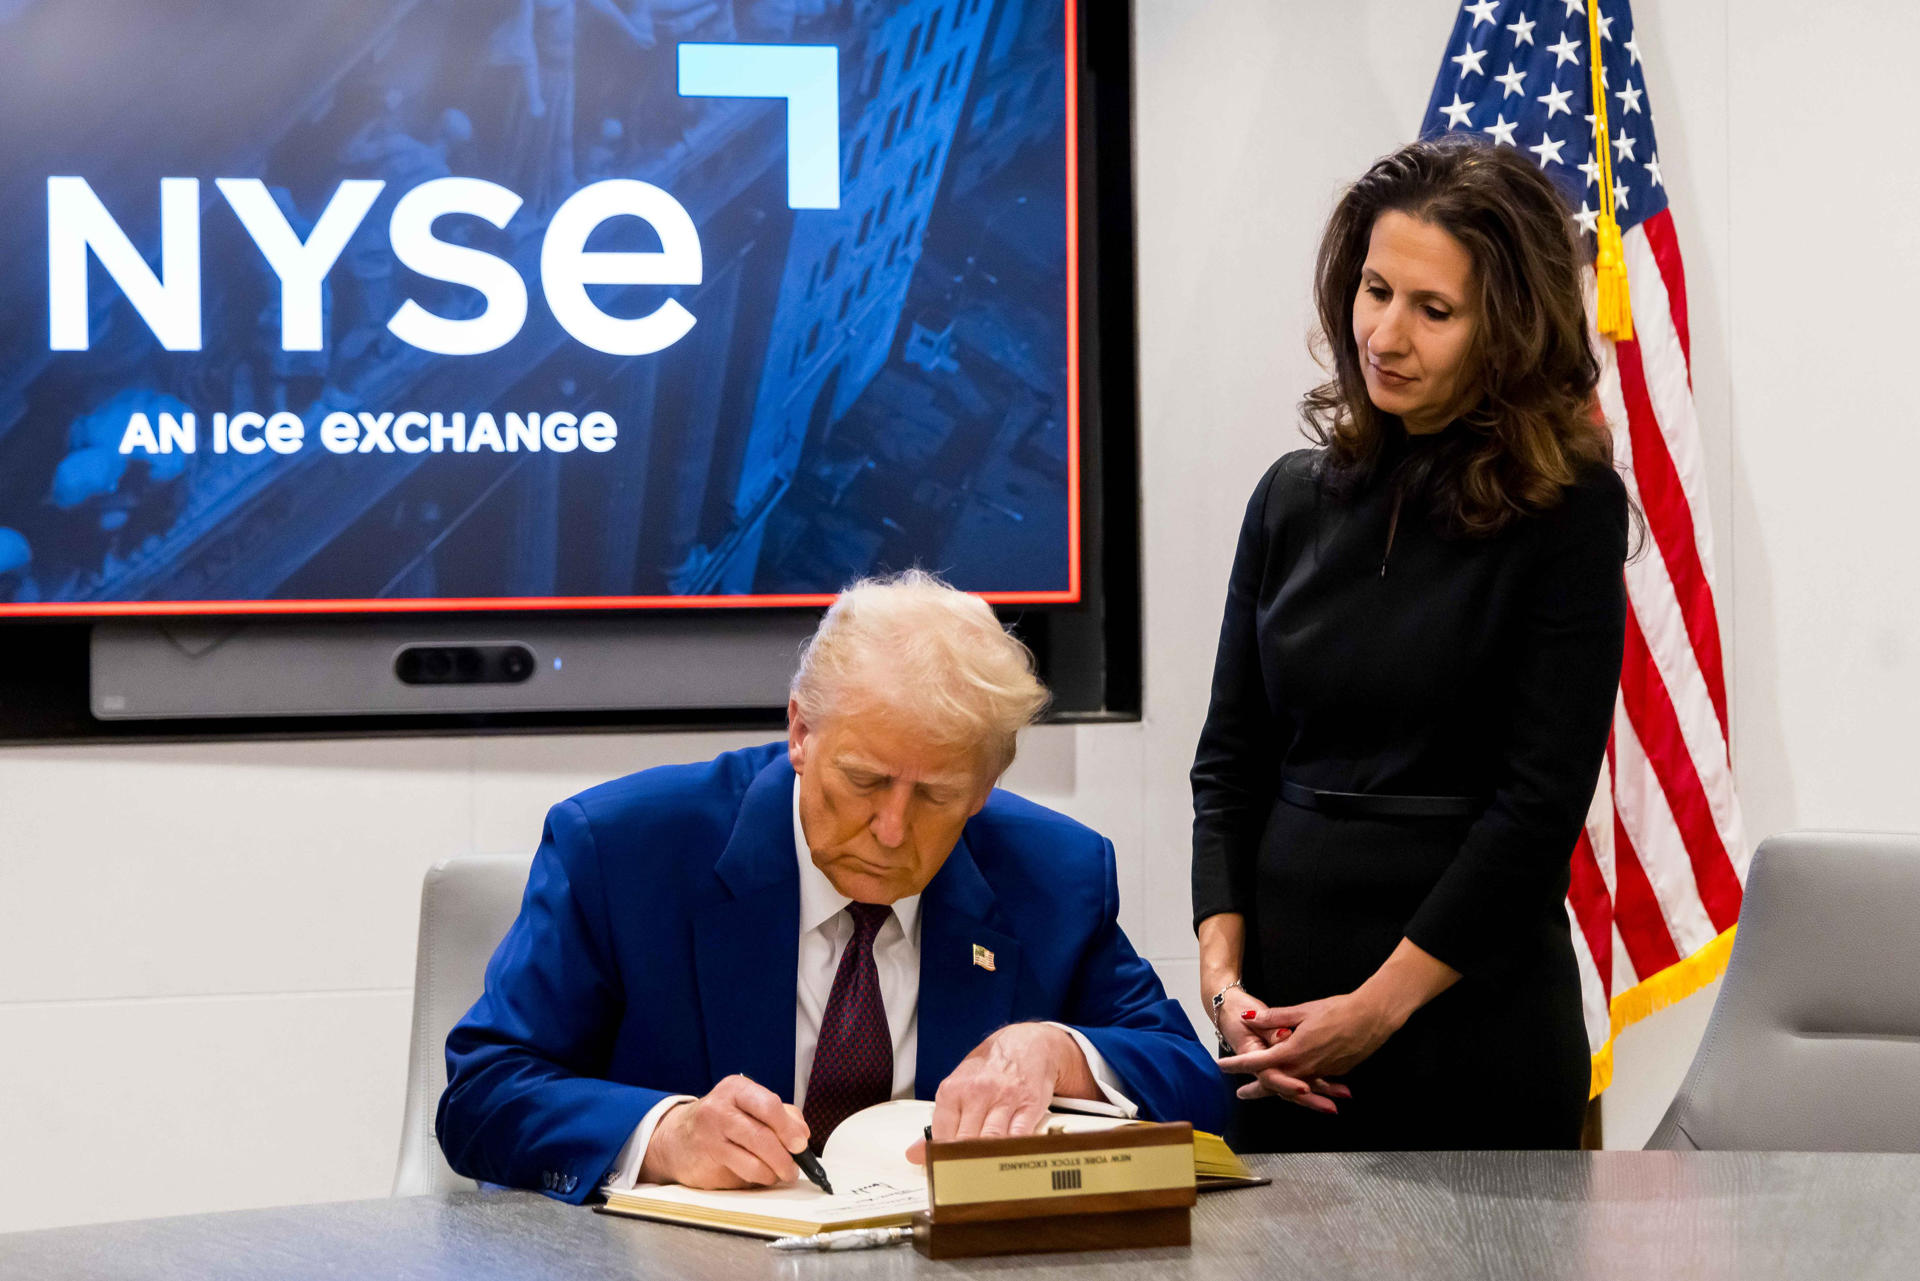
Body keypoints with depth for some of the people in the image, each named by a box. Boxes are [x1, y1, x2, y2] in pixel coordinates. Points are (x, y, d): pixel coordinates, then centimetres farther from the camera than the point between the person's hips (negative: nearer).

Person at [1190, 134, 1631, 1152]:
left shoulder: (1567, 507, -7)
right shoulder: (1295, 496, 8)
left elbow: (1542, 799, -11)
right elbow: (1230, 759, 11)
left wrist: (1378, 1006, -11)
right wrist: (1224, 976, -2)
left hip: (1473, 1012, -4)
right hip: (1284, 1014, 4)